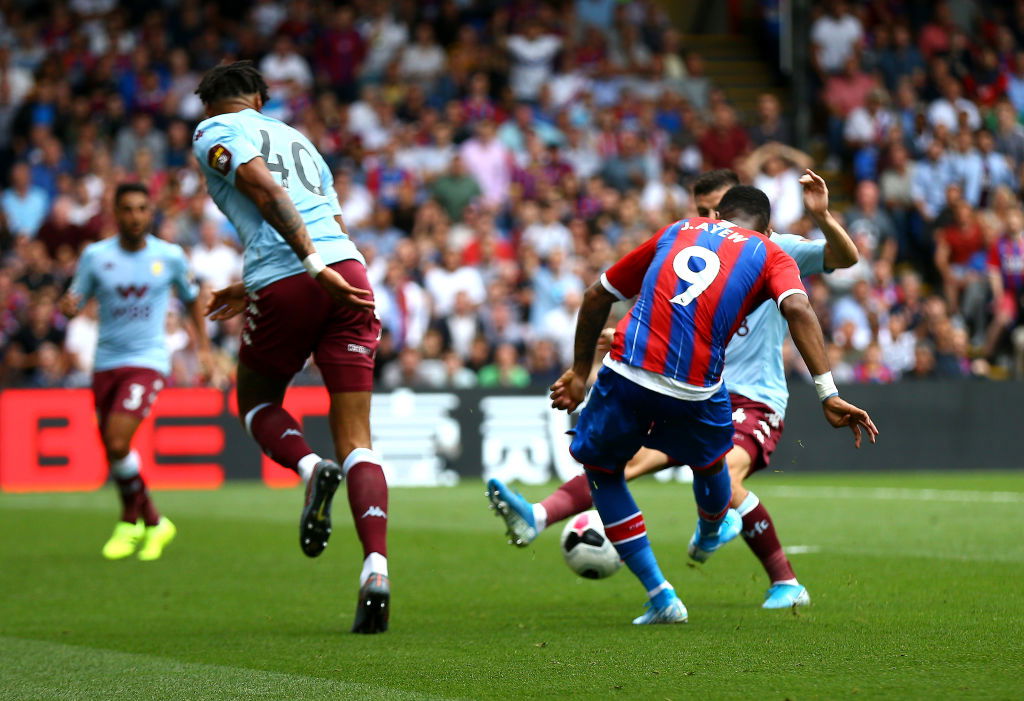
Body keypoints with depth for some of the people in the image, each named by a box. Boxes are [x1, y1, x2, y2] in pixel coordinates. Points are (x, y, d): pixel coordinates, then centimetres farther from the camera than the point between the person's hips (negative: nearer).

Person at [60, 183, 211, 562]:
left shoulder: (170, 256, 0)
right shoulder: (95, 256, 0)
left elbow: (191, 299, 16)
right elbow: (75, 301, 3)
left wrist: (204, 346, 13)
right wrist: (68, 305, -20)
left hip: (148, 361, -3)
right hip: (106, 362, 3)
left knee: (118, 442, -20)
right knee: (113, 452, 4)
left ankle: (131, 519, 3)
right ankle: (154, 523, 25)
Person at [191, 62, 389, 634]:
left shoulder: (214, 132, 11)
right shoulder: (297, 139, 30)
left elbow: (266, 190, -8)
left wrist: (314, 267, -16)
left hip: (286, 283, -4)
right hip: (348, 269, 4)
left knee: (257, 402, 22)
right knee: (357, 443, 2)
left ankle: (309, 468, -10)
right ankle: (376, 570, -17)